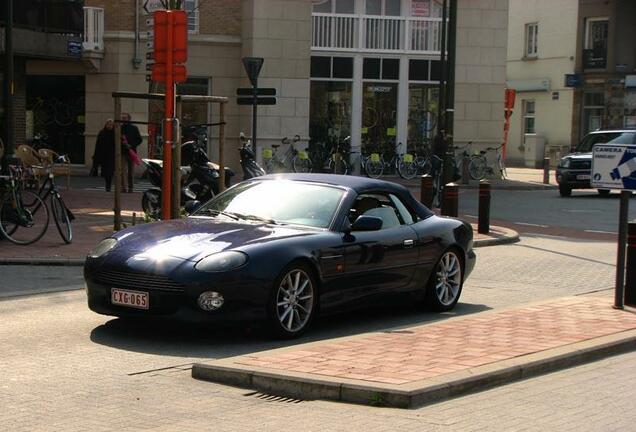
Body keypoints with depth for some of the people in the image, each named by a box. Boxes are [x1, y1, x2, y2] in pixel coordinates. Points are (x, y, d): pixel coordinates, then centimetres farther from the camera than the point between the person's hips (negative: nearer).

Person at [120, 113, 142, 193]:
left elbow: (139, 140, 4)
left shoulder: (134, 128, 6)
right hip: (123, 152, 0)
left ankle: (130, 188, 14)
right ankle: (124, 188, -14)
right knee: (123, 170, -11)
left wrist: (132, 146, -9)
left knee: (131, 171, 6)